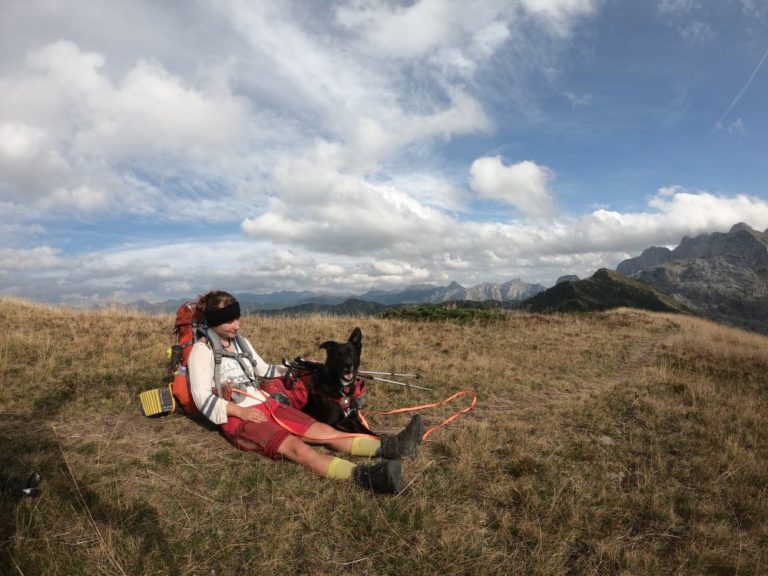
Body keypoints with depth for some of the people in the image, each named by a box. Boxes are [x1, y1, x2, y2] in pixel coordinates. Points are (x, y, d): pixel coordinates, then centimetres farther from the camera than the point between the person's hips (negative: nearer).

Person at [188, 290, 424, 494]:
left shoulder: (240, 341, 15)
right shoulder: (202, 351, -6)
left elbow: (262, 369, 27)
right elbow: (202, 399, -12)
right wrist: (240, 411, -19)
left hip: (266, 404, 8)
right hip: (237, 418, -8)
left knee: (323, 430, -13)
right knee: (295, 447, -32)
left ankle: (390, 447, -28)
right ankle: (365, 475, -55)